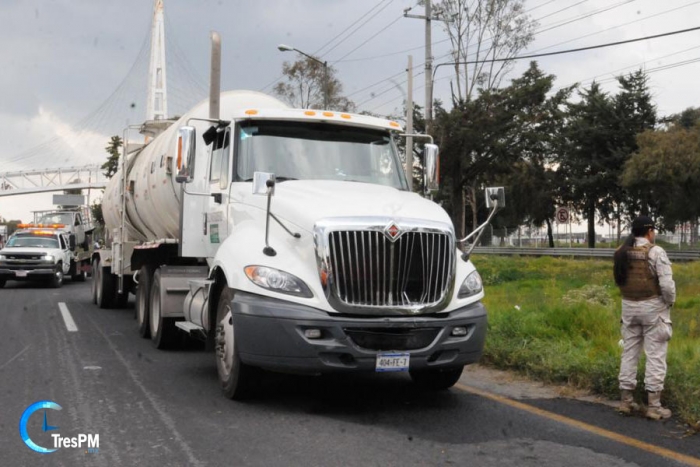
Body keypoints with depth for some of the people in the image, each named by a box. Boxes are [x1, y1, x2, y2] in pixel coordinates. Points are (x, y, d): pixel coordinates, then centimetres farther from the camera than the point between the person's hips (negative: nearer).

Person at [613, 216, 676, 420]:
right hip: (653, 307, -5)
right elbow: (667, 284, -19)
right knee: (655, 356, 1)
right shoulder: (656, 252, -16)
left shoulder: (621, 253, 3)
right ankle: (653, 406, 2)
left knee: (630, 353, 11)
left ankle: (626, 401, 14)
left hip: (629, 307, 6)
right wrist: (670, 301, -1)